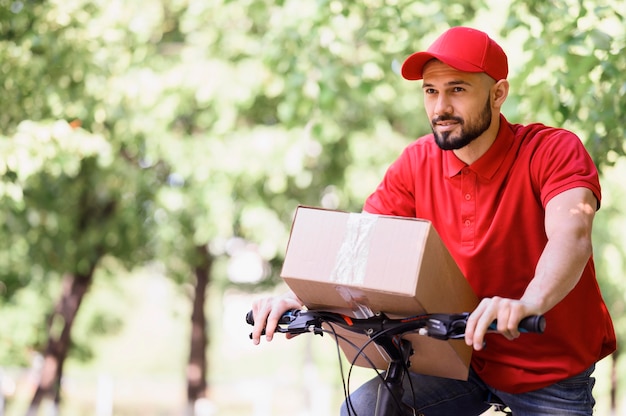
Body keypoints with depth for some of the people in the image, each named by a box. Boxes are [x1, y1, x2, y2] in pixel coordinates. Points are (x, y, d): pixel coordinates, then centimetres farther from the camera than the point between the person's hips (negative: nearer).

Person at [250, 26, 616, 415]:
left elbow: (571, 234, -34)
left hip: (552, 376, -3)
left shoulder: (555, 151, -16)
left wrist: (529, 303, -55)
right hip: (465, 362, 4)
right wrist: (299, 295, -27)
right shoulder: (417, 163, -3)